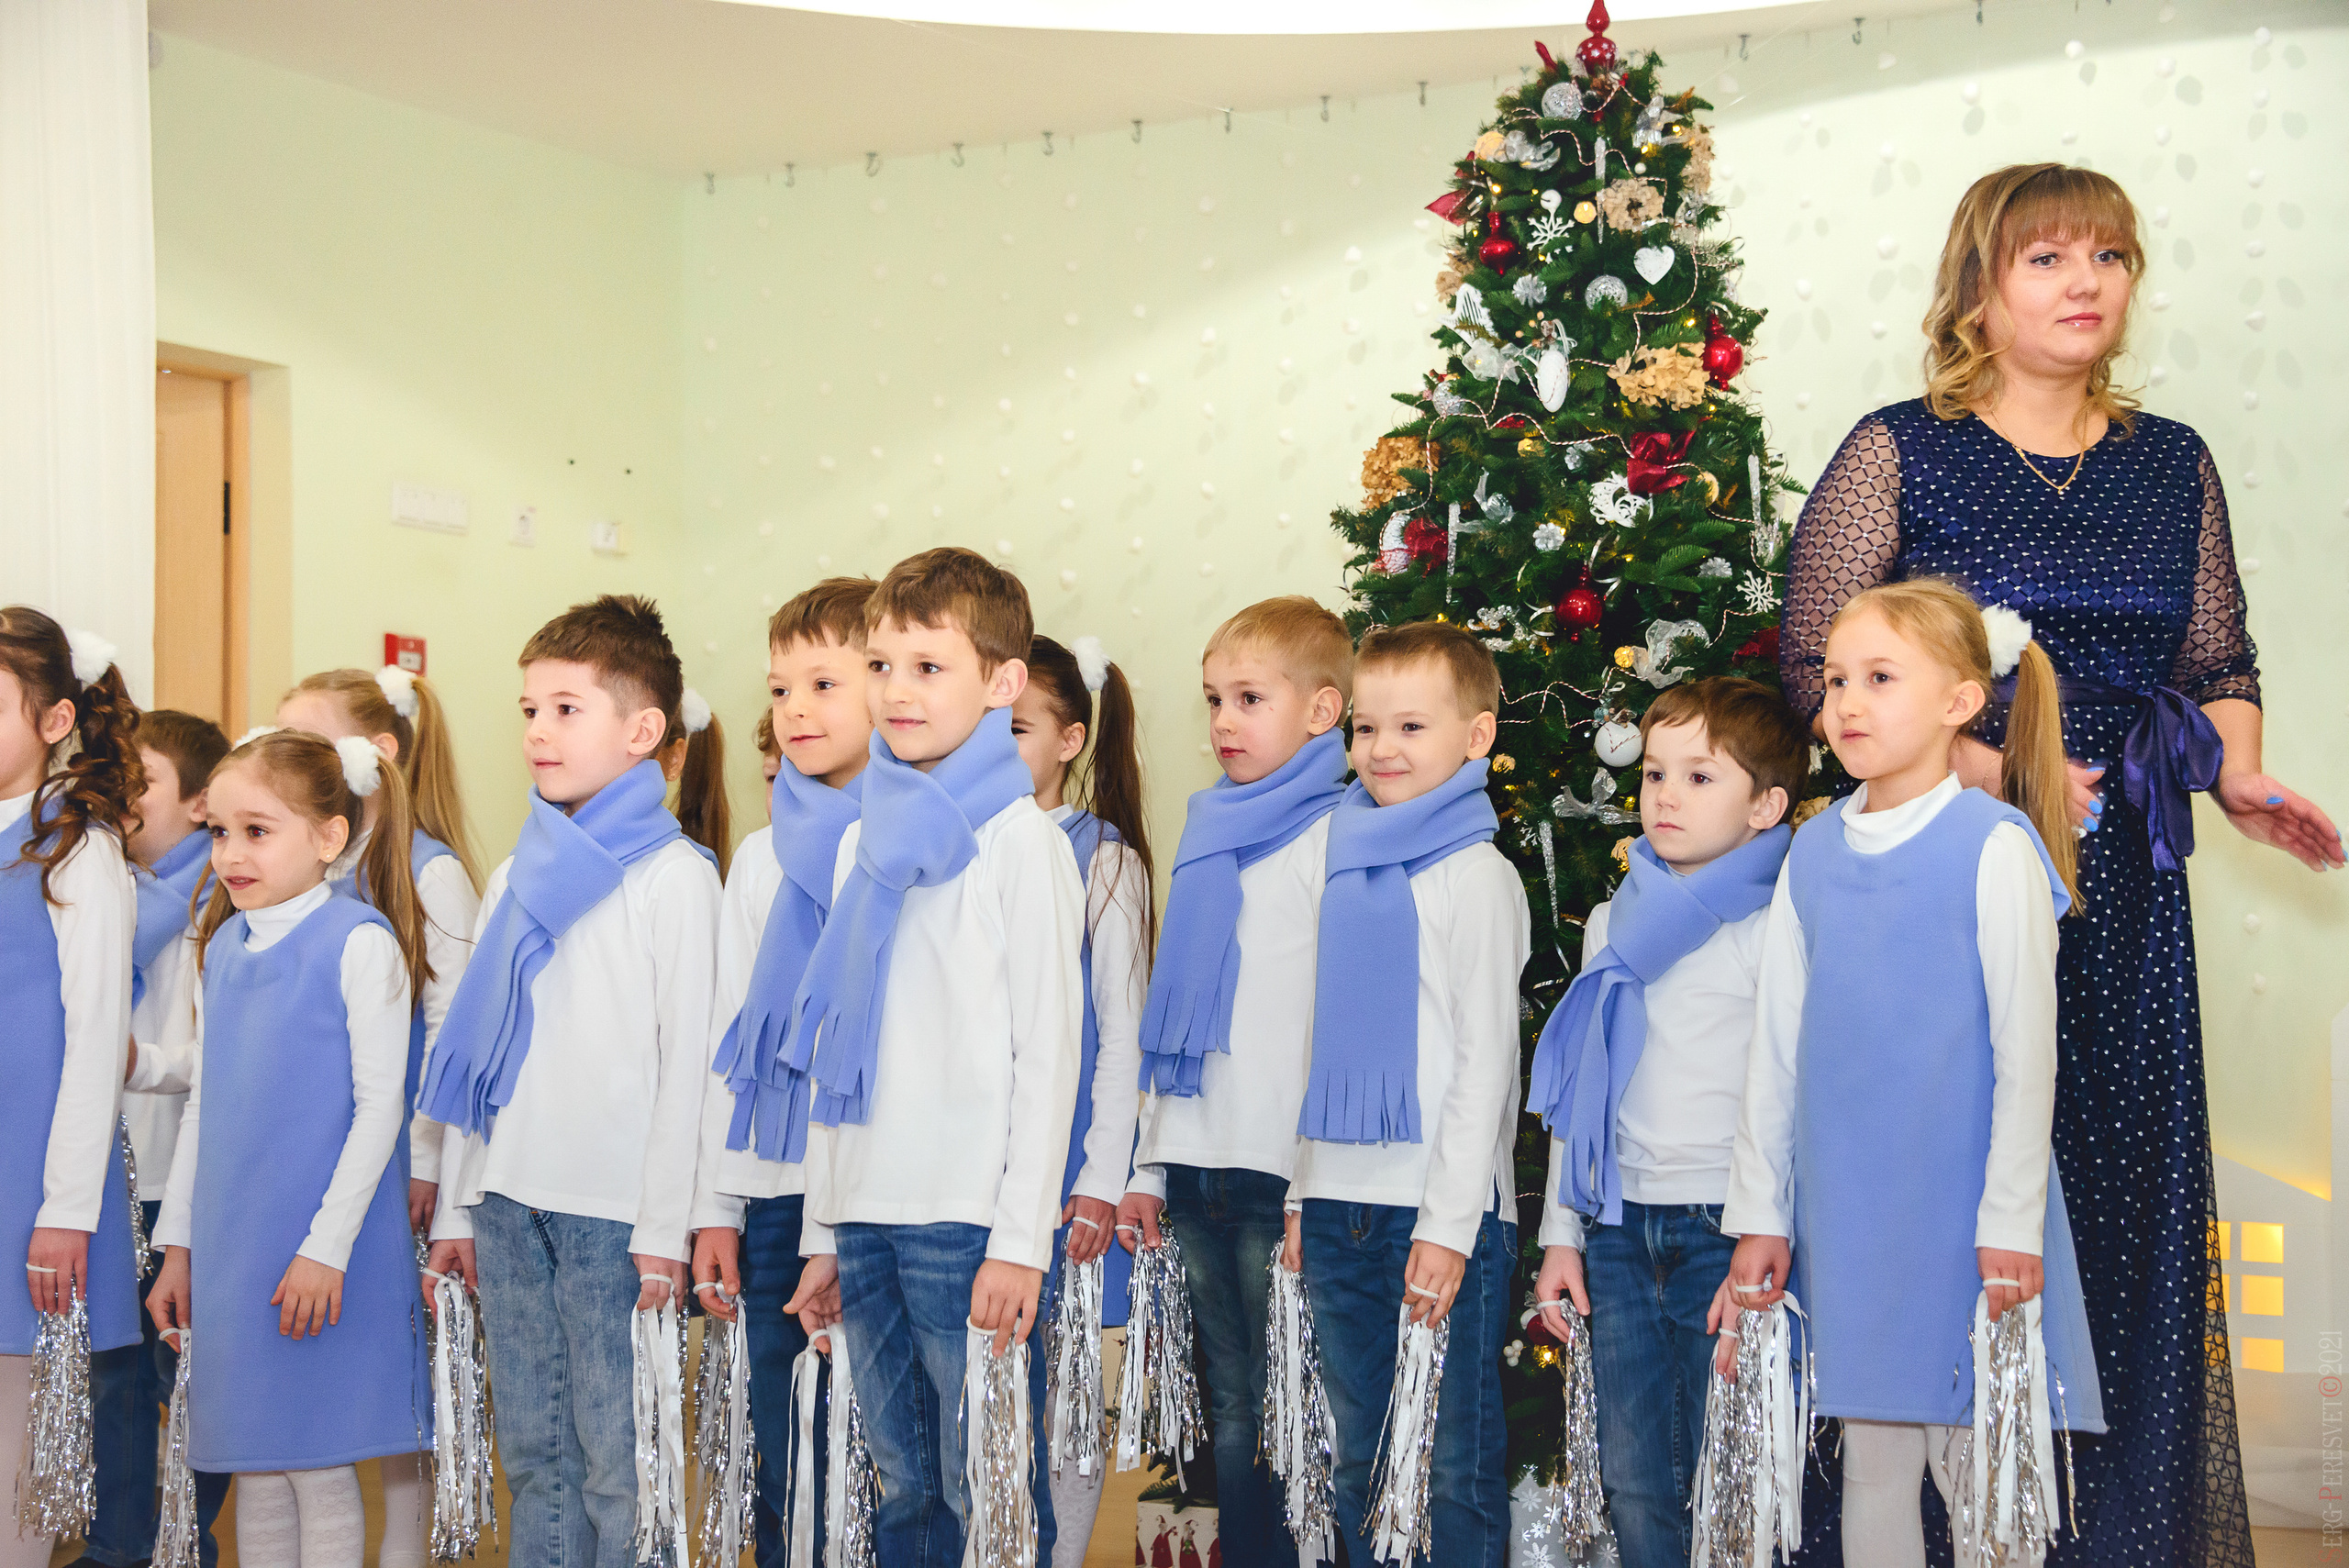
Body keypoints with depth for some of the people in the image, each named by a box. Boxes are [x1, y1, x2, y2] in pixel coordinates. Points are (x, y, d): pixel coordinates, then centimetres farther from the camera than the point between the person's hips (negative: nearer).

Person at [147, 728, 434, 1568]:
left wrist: (326, 1246, -16)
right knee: (254, 1470, 11)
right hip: (228, 1244, 6)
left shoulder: (360, 942, -11)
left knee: (320, 1467, 1)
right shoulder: (222, 948, 10)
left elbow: (380, 1104, -13)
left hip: (322, 1250, -6)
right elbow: (203, 1105, 16)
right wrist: (177, 1241, 14)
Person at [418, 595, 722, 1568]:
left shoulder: (674, 874, -3)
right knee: (531, 1450, 10)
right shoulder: (518, 875, 15)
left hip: (612, 1207, -6)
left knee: (615, 1455, -1)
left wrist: (665, 1229, -12)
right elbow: (473, 1051, 17)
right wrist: (456, 1207, 13)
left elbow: (686, 1057, -7)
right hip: (507, 1197, 6)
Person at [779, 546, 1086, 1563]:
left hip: (966, 1219, -6)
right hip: (864, 1216, 6)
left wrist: (1021, 1241, -14)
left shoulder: (1020, 840, -4)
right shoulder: (864, 841, 14)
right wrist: (823, 1231, 15)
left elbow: (1048, 1049, -8)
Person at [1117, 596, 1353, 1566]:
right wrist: (1148, 1167, 16)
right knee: (1230, 1408, 11)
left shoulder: (1332, 835, -4)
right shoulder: (1209, 836, 16)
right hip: (1197, 1166, 6)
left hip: (1280, 1171, -6)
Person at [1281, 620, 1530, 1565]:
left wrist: (1448, 1223, -15)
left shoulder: (1476, 876, -7)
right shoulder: (1344, 867, 13)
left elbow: (1487, 1058, -10)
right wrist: (1301, 1193, 13)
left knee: (1458, 1463, 1)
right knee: (1357, 1457, 15)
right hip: (1338, 1209, 7)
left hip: (1442, 1211, -6)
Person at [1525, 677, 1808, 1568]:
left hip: (1723, 1227, -5)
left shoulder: (1775, 929, -5)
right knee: (1634, 1479, 8)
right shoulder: (1613, 924, 13)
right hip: (1620, 1230, 5)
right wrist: (1561, 1235, 14)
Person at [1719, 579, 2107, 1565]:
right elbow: (1776, 1045, 9)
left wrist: (2011, 1220, -10)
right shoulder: (1812, 854, 7)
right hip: (1844, 1205, 5)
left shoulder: (1996, 847, -8)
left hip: (1960, 1201, -4)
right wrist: (1759, 1216, 9)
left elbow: (2026, 1047, -8)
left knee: (1974, 1462, 2)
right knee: (1871, 1456, 11)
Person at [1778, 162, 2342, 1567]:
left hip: (2123, 886, 4)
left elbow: (2223, 662, 18)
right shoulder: (1898, 452, -1)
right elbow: (1817, 665, -4)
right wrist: (1979, 766, -15)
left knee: (2131, 1193, 5)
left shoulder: (2172, 464, 12)